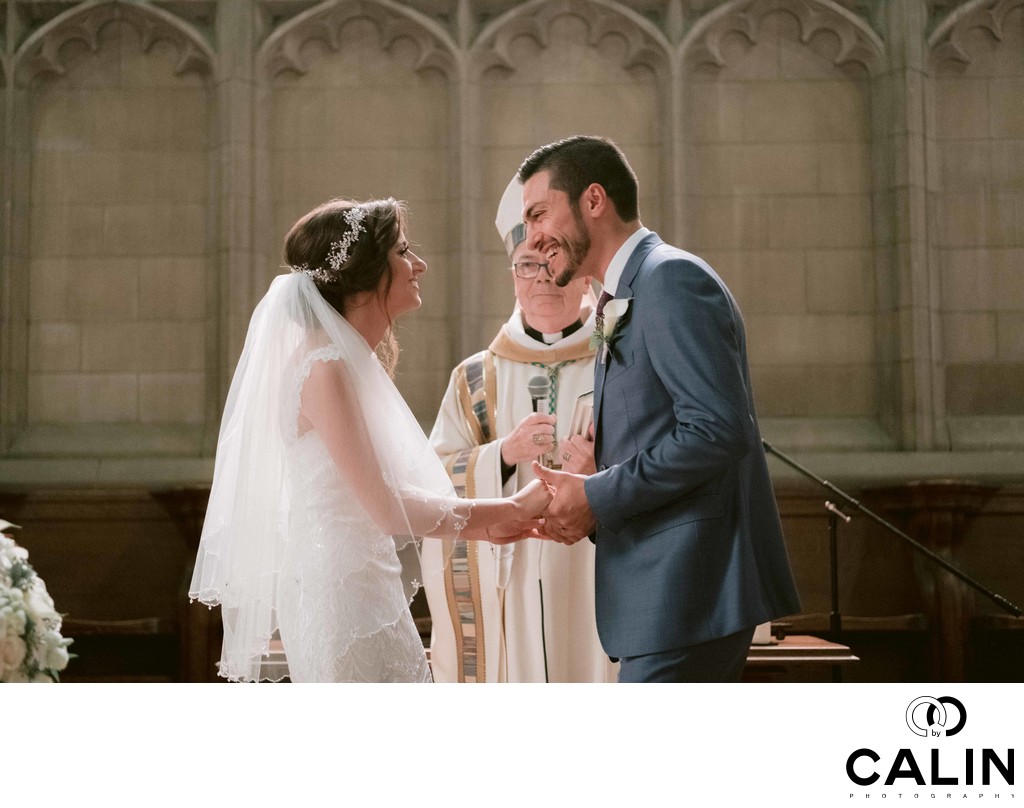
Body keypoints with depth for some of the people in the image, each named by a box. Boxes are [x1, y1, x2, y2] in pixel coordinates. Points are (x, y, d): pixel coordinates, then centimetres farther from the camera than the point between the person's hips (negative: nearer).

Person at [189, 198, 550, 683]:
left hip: (369, 589, 10)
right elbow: (388, 509, -18)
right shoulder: (324, 366, -14)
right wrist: (510, 509, -9)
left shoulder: (355, 364, 14)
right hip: (342, 593, -10)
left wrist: (483, 527, 9)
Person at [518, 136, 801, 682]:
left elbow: (718, 429, -21)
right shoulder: (620, 308, 21)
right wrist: (583, 503, 5)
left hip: (686, 593, -10)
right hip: (675, 594, 10)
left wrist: (598, 498, -15)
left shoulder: (672, 278, -10)